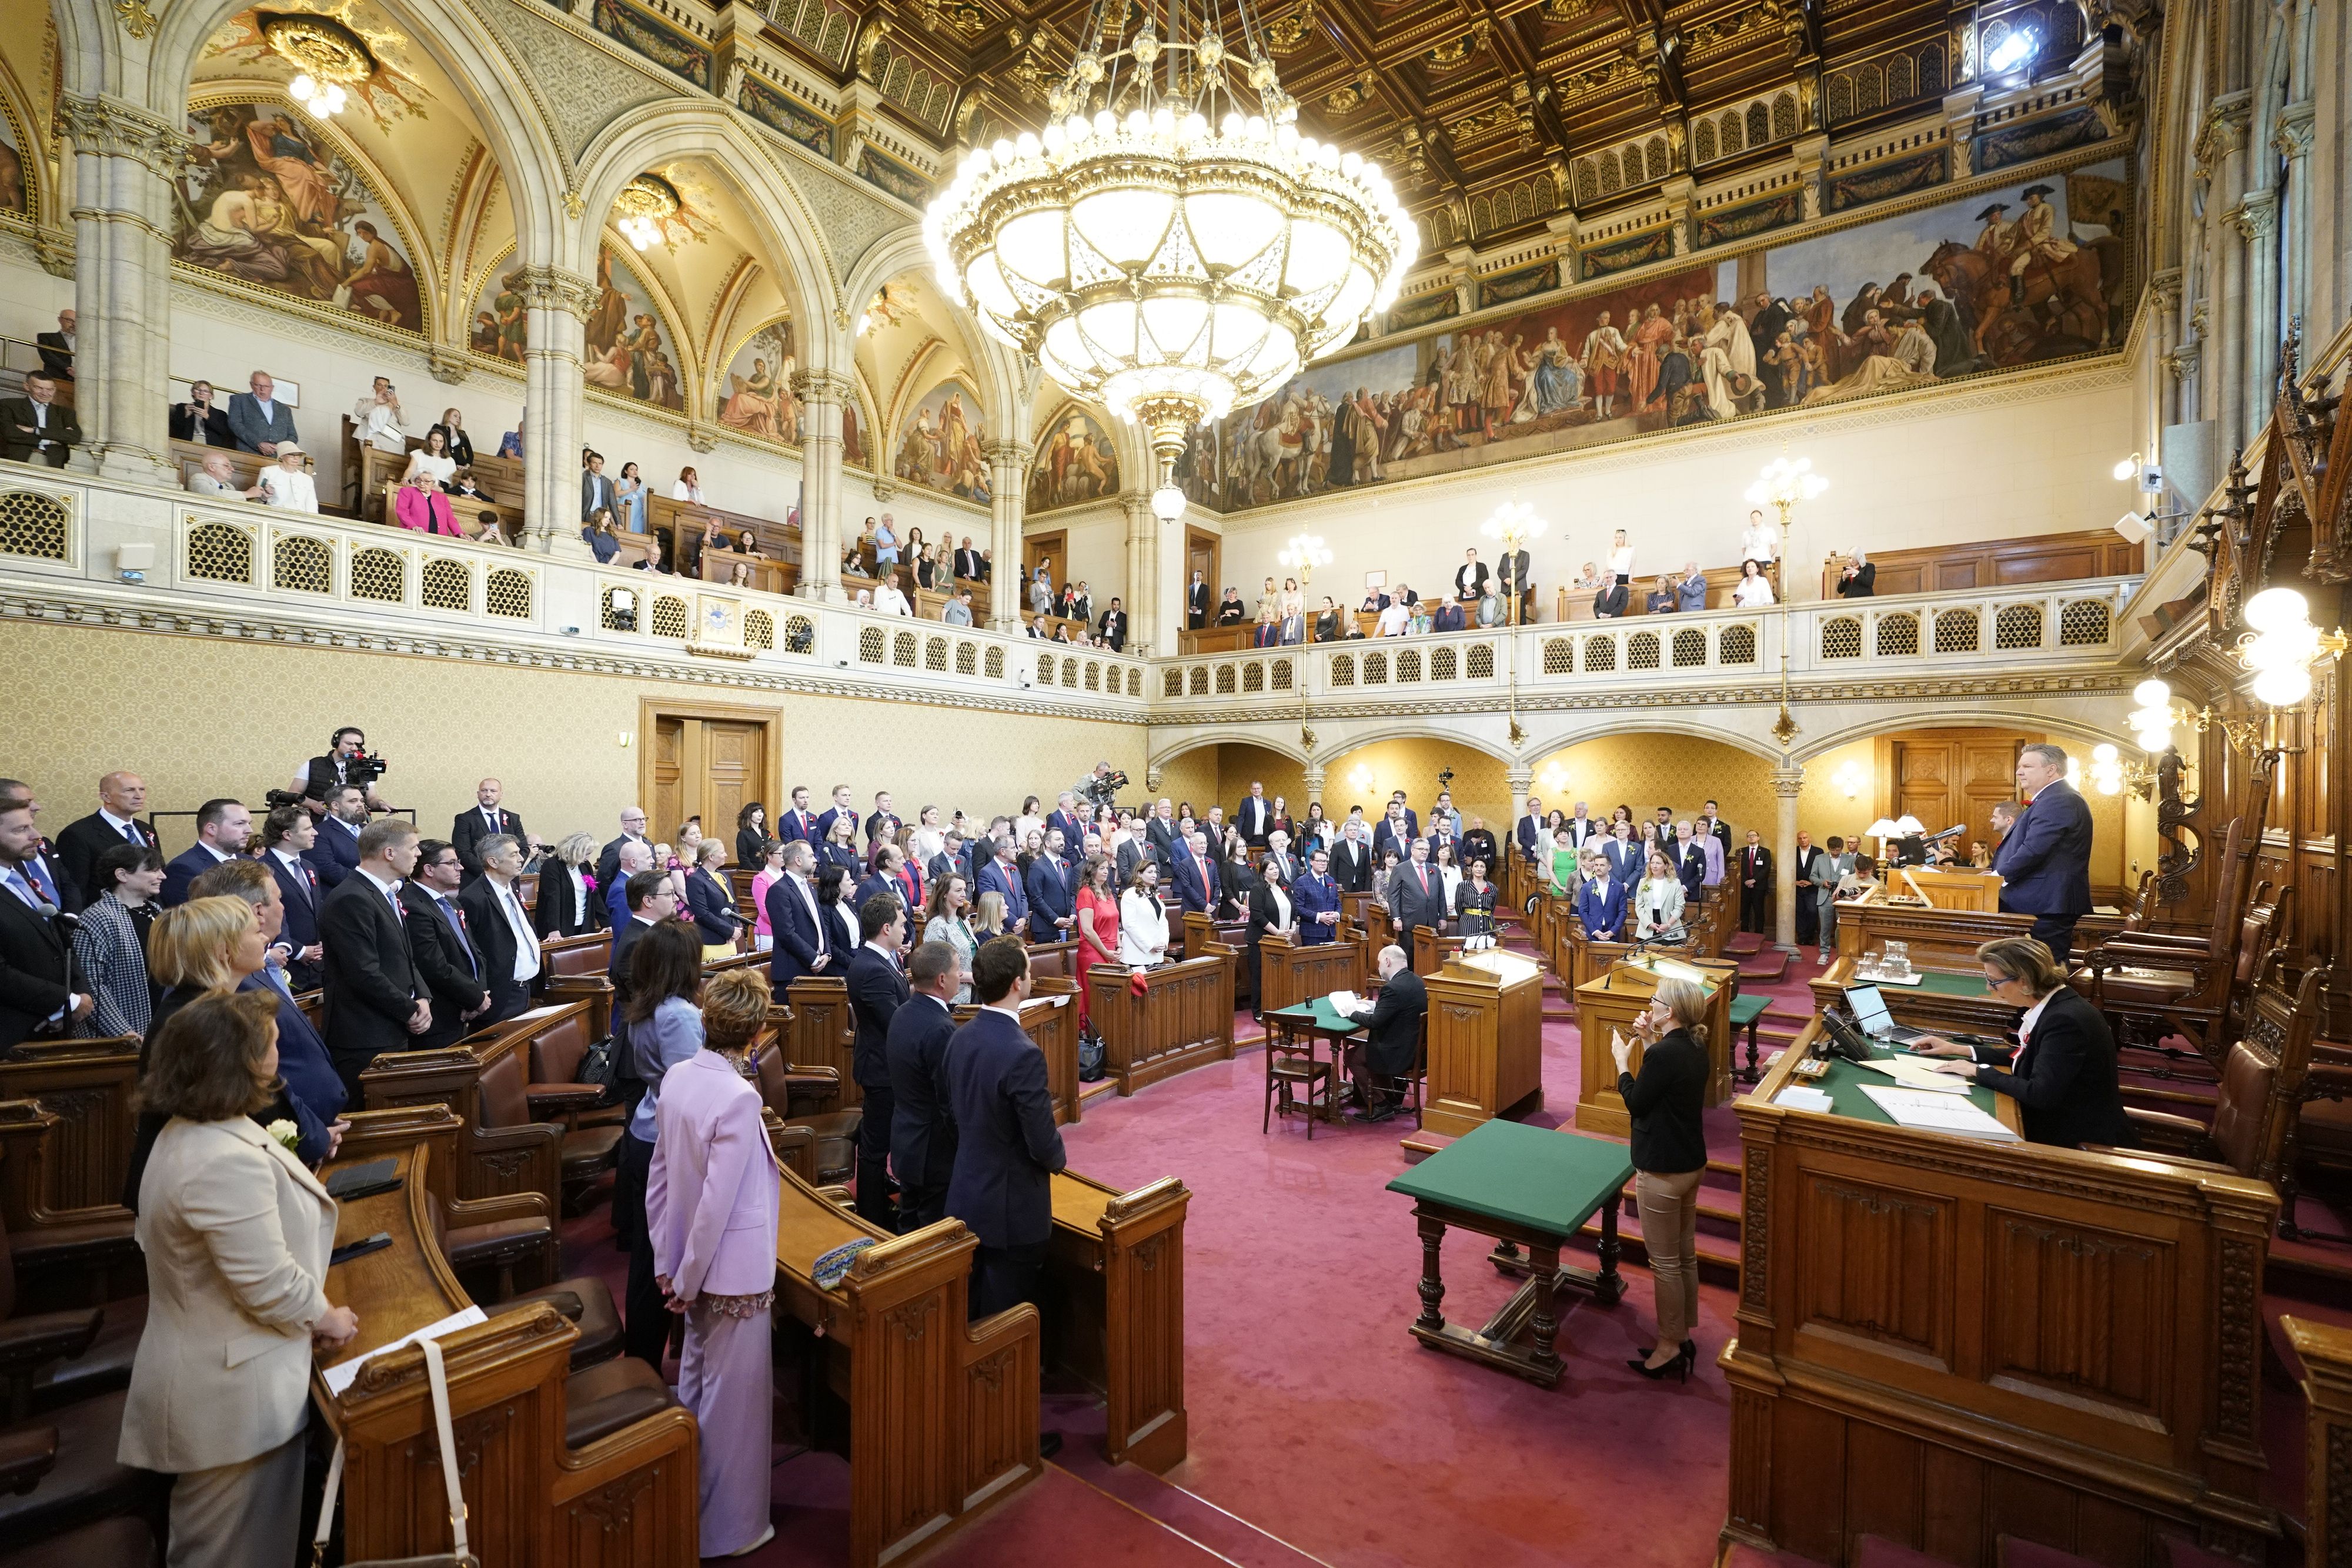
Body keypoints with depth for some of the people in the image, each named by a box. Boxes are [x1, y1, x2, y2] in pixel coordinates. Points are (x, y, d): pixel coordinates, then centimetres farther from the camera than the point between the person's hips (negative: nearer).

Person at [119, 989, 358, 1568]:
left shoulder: (187, 1131, 1)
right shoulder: (226, 1161, -33)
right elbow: (267, 1285, -27)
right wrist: (324, 1318, -10)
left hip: (205, 1372, 10)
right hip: (233, 1391, -10)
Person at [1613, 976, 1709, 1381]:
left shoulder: (1664, 1054, -26)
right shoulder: (1694, 1048, 2)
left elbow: (1636, 1103, -15)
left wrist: (1622, 1061, -3)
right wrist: (1649, 1042, 6)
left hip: (1662, 1172, -9)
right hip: (1690, 1164, 9)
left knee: (1665, 1262, 6)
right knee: (1685, 1254, 20)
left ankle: (1669, 1347, 19)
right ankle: (1683, 1336, 33)